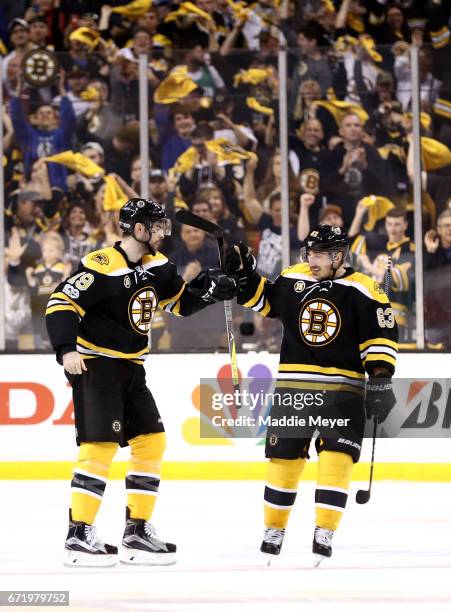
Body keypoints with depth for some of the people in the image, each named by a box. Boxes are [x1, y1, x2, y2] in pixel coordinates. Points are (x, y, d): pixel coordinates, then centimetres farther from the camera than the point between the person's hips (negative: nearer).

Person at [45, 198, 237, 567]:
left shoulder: (156, 266, 7)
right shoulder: (102, 267, -18)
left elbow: (181, 301, 20)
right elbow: (61, 303, -21)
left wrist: (210, 288, 1)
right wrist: (67, 349, -32)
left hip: (131, 369, 9)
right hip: (94, 366, -9)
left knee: (152, 442, 6)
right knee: (100, 446, -15)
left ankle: (137, 530, 14)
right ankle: (79, 535, -11)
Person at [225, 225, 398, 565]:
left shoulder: (363, 291, -7)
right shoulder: (291, 280, 4)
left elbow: (381, 336, -6)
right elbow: (260, 299, 19)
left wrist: (380, 380, -13)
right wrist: (243, 273, 5)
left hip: (343, 387, -3)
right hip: (293, 386, 3)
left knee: (336, 458, -12)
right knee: (284, 457, 6)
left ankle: (324, 534, -7)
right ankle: (273, 530, 20)